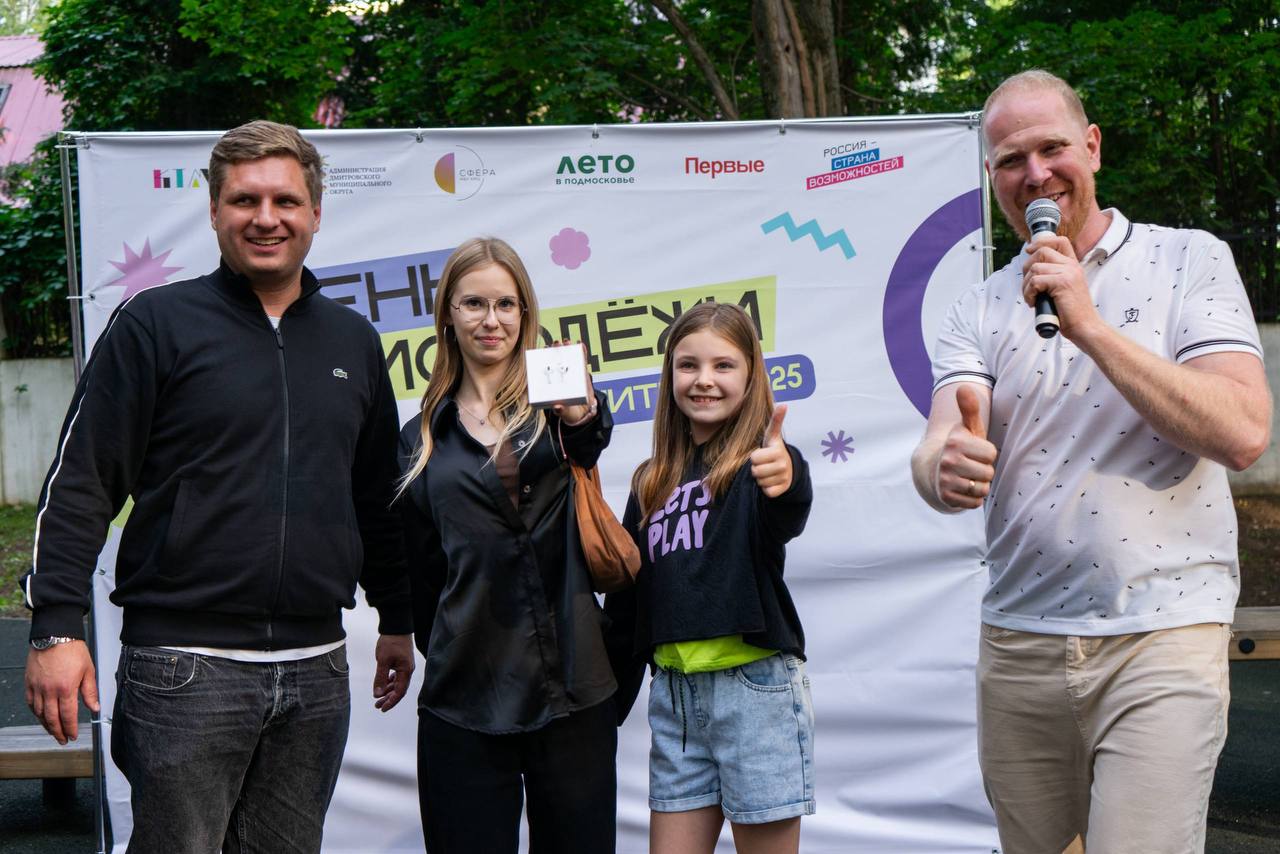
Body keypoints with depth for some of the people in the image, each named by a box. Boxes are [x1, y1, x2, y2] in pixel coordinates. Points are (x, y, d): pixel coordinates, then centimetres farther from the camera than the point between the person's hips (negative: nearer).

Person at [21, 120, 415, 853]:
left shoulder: (354, 341, 13)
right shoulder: (157, 324, -2)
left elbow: (376, 498, 21)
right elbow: (80, 483, -5)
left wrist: (396, 620, 22)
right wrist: (57, 626, -13)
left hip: (317, 670, 5)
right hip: (186, 666, -4)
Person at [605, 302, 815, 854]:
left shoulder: (758, 462, -5)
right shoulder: (651, 483, 12)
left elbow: (783, 522, -30)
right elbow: (625, 603, 15)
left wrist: (788, 484, -53)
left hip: (755, 687, -5)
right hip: (673, 691, 5)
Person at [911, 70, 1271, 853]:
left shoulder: (1190, 261, 1)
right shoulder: (980, 310, 10)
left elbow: (1244, 434, -13)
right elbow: (938, 450, -5)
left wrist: (1087, 325, -18)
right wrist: (945, 467, -31)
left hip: (1162, 640, -4)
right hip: (1017, 643, 4)